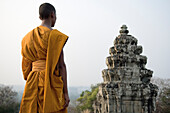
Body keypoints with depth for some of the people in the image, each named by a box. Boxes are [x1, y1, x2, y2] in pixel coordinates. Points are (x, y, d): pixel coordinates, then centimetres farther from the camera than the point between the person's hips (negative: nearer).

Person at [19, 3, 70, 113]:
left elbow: (26, 66, 15)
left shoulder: (29, 37, 14)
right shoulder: (55, 36, -4)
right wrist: (66, 92, -8)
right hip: (51, 84, -6)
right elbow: (61, 65, -9)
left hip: (32, 84, 6)